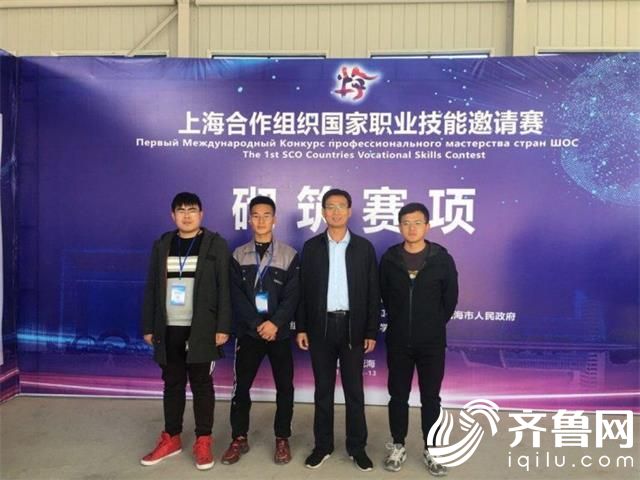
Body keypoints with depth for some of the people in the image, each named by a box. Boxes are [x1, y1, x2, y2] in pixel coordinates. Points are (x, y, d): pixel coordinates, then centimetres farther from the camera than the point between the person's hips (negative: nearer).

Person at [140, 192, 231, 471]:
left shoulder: (216, 244, -2)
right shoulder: (162, 245, 9)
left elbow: (224, 288, -6)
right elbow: (152, 288, 10)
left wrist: (223, 327, -11)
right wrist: (148, 327, 7)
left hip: (201, 329, -3)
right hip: (169, 329, 4)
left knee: (201, 384, 5)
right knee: (172, 384, 13)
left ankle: (203, 442, 18)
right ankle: (171, 439, 27)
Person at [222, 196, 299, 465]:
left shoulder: (289, 255, 1)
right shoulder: (238, 256, 4)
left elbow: (292, 296, -5)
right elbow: (237, 296, -3)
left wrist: (275, 323, -17)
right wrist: (257, 325, -13)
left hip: (279, 332, -1)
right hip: (249, 331, 1)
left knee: (284, 387, 4)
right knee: (241, 386, 6)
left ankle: (282, 439, 20)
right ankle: (239, 439, 21)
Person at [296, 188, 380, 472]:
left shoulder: (364, 247, 2)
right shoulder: (312, 247, 3)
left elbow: (373, 292, 1)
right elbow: (304, 290, 4)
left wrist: (372, 331, -3)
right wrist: (301, 327, -1)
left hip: (353, 327, 0)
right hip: (321, 326, 1)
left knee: (354, 390, 8)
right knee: (323, 389, 10)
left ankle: (357, 447, 21)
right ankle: (323, 445, 24)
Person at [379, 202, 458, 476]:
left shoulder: (442, 259, -6)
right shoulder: (389, 259, -3)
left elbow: (450, 297, 2)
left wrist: (435, 325, 6)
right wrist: (399, 323, 9)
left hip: (432, 342, -1)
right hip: (398, 341, 1)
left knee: (431, 397, 10)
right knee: (398, 396, 11)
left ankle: (431, 450, 26)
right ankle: (398, 446, 27)